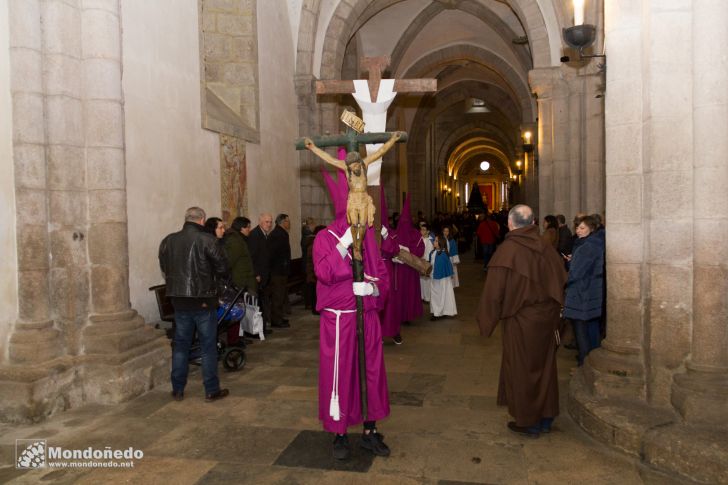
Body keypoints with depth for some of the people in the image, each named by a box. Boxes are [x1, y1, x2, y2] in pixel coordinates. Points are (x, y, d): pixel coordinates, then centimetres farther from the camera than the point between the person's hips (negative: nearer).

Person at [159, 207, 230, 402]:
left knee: (180, 344, 15)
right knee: (208, 346, 6)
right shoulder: (208, 240, -13)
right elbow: (222, 269, -10)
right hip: (204, 300, -4)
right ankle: (211, 390, 13)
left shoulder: (168, 241, 1)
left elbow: (164, 267, 8)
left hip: (179, 300, 4)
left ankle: (178, 389, 22)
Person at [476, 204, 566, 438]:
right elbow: (560, 281, 6)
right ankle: (546, 417, 31)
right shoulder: (545, 249, -3)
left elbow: (494, 290, -17)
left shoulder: (507, 250, -18)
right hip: (547, 318, 5)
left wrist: (486, 320, -4)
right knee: (544, 366, 19)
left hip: (521, 320, -5)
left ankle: (528, 422, 22)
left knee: (522, 369, 10)